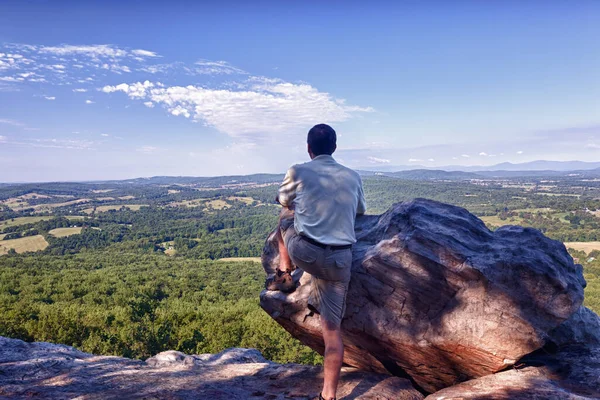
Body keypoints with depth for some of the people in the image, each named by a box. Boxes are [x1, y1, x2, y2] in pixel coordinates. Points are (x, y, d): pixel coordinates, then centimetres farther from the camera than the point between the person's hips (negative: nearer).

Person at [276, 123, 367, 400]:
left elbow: (284, 202, 19)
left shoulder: (298, 172, 0)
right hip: (339, 260, 2)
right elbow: (360, 212, 26)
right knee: (332, 328, 10)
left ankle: (285, 268, 40)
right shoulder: (353, 177, 9)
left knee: (285, 219, 30)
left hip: (304, 252, -2)